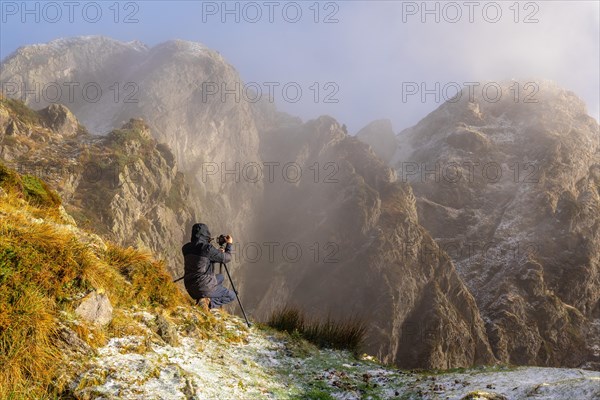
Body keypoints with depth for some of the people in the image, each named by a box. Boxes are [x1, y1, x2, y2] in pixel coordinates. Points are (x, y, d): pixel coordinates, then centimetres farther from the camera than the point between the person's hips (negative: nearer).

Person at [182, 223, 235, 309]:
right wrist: (229, 244, 13)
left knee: (220, 277, 31)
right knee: (231, 296, 15)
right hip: (204, 288, -7)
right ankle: (210, 304, -6)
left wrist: (217, 253, 24)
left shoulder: (186, 248, 2)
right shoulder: (207, 248, -19)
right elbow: (227, 258, -5)